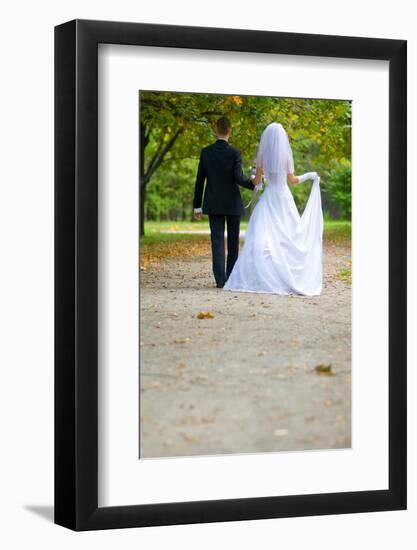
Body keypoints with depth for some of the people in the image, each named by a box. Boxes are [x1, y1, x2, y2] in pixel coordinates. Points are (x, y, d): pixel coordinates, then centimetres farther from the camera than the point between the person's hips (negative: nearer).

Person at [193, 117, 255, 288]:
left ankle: (220, 279, -8)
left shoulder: (206, 152, -1)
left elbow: (199, 180, 1)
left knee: (217, 241, 1)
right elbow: (238, 178, -16)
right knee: (233, 241, 10)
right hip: (233, 203, -1)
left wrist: (197, 206, 7)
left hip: (213, 204, 2)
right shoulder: (235, 153, -8)